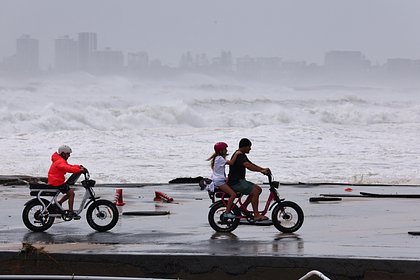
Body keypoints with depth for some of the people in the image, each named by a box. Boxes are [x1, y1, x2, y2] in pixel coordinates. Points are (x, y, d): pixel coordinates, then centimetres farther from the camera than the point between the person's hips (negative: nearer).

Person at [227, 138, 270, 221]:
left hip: (240, 181, 11)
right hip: (236, 182, -11)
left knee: (258, 189, 9)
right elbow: (248, 166, -31)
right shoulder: (238, 155, -16)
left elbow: (251, 164, 19)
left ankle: (243, 207, 10)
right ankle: (256, 215, -20)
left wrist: (263, 169, 6)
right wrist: (261, 170, -35)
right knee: (255, 191, -21)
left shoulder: (242, 155, 18)